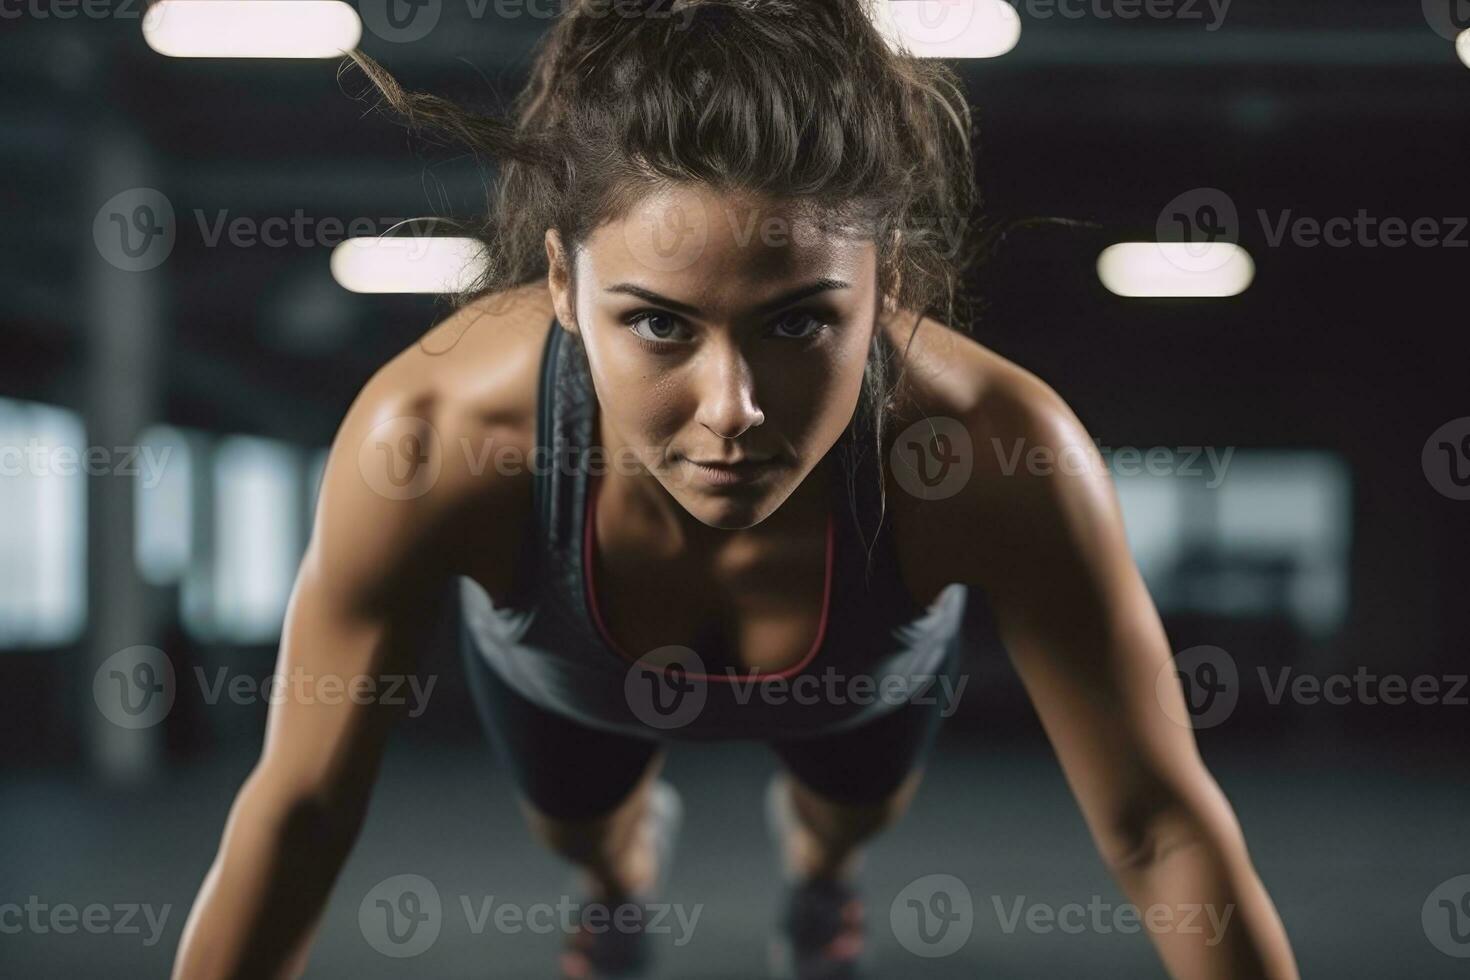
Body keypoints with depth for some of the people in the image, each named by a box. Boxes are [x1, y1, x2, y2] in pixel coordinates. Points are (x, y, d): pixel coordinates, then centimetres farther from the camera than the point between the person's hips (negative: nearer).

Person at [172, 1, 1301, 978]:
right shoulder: (434, 439, -46)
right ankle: (624, 868, 69)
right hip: (561, 678, 0)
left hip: (864, 675, 1)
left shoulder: (1004, 452, -46)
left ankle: (817, 860, 71)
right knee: (575, 822, 32)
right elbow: (300, 810, -30)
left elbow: (1162, 828, -31)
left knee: (861, 800, 34)